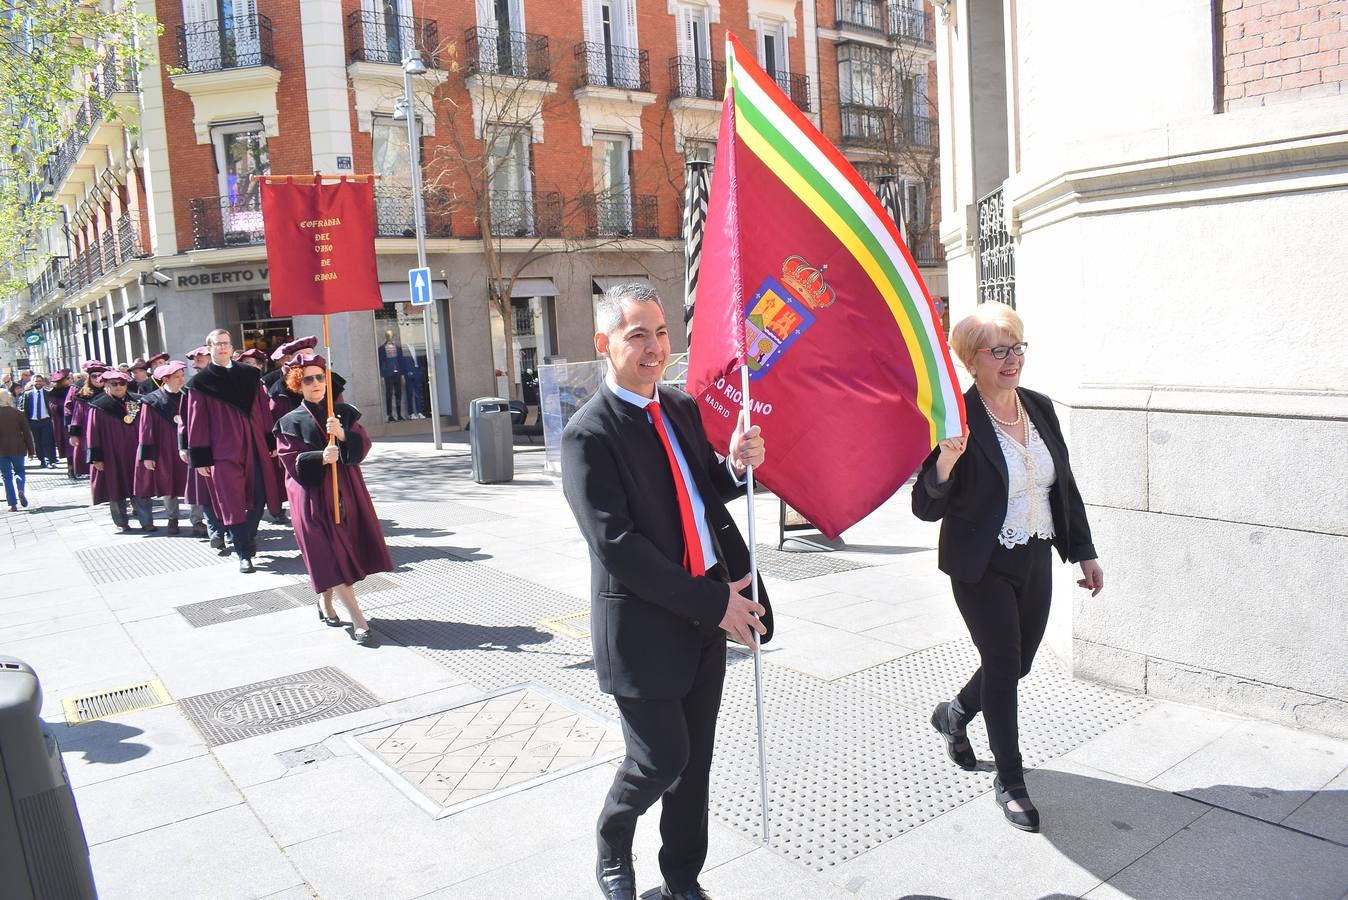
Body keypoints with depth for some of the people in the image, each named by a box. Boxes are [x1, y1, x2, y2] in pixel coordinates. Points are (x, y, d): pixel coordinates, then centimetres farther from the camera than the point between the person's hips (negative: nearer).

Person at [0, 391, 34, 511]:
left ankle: (13, 504, 1)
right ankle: (21, 490, -14)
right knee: (20, 471, 17)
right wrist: (31, 450, 7)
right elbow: (27, 433, -1)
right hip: (18, 448, 0)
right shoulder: (18, 413, -3)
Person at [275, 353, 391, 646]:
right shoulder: (290, 422, 0)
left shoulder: (345, 412, 7)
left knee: (346, 548, 8)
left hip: (347, 489, 4)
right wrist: (320, 458, -24)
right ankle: (358, 619, -8)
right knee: (331, 554, -7)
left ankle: (325, 602, 31)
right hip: (313, 493, -3)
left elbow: (364, 444, -1)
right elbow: (291, 460, -8)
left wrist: (342, 435, -20)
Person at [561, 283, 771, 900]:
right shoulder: (589, 434, -16)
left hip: (706, 613, 7)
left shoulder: (681, 408, 7)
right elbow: (617, 546, -21)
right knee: (662, 757, 3)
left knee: (696, 757, 15)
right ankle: (612, 850, 34)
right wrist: (712, 602, -18)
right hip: (645, 623, -6)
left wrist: (737, 464, -7)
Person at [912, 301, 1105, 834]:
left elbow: (1065, 486, 12)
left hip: (1036, 561, 7)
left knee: (1018, 663, 16)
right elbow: (926, 508, -16)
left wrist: (1083, 551, 13)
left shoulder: (1040, 408, 3)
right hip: (984, 569, -6)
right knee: (1003, 666, 2)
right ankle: (1010, 783, 23)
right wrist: (946, 462, -34)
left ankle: (953, 716, 46)